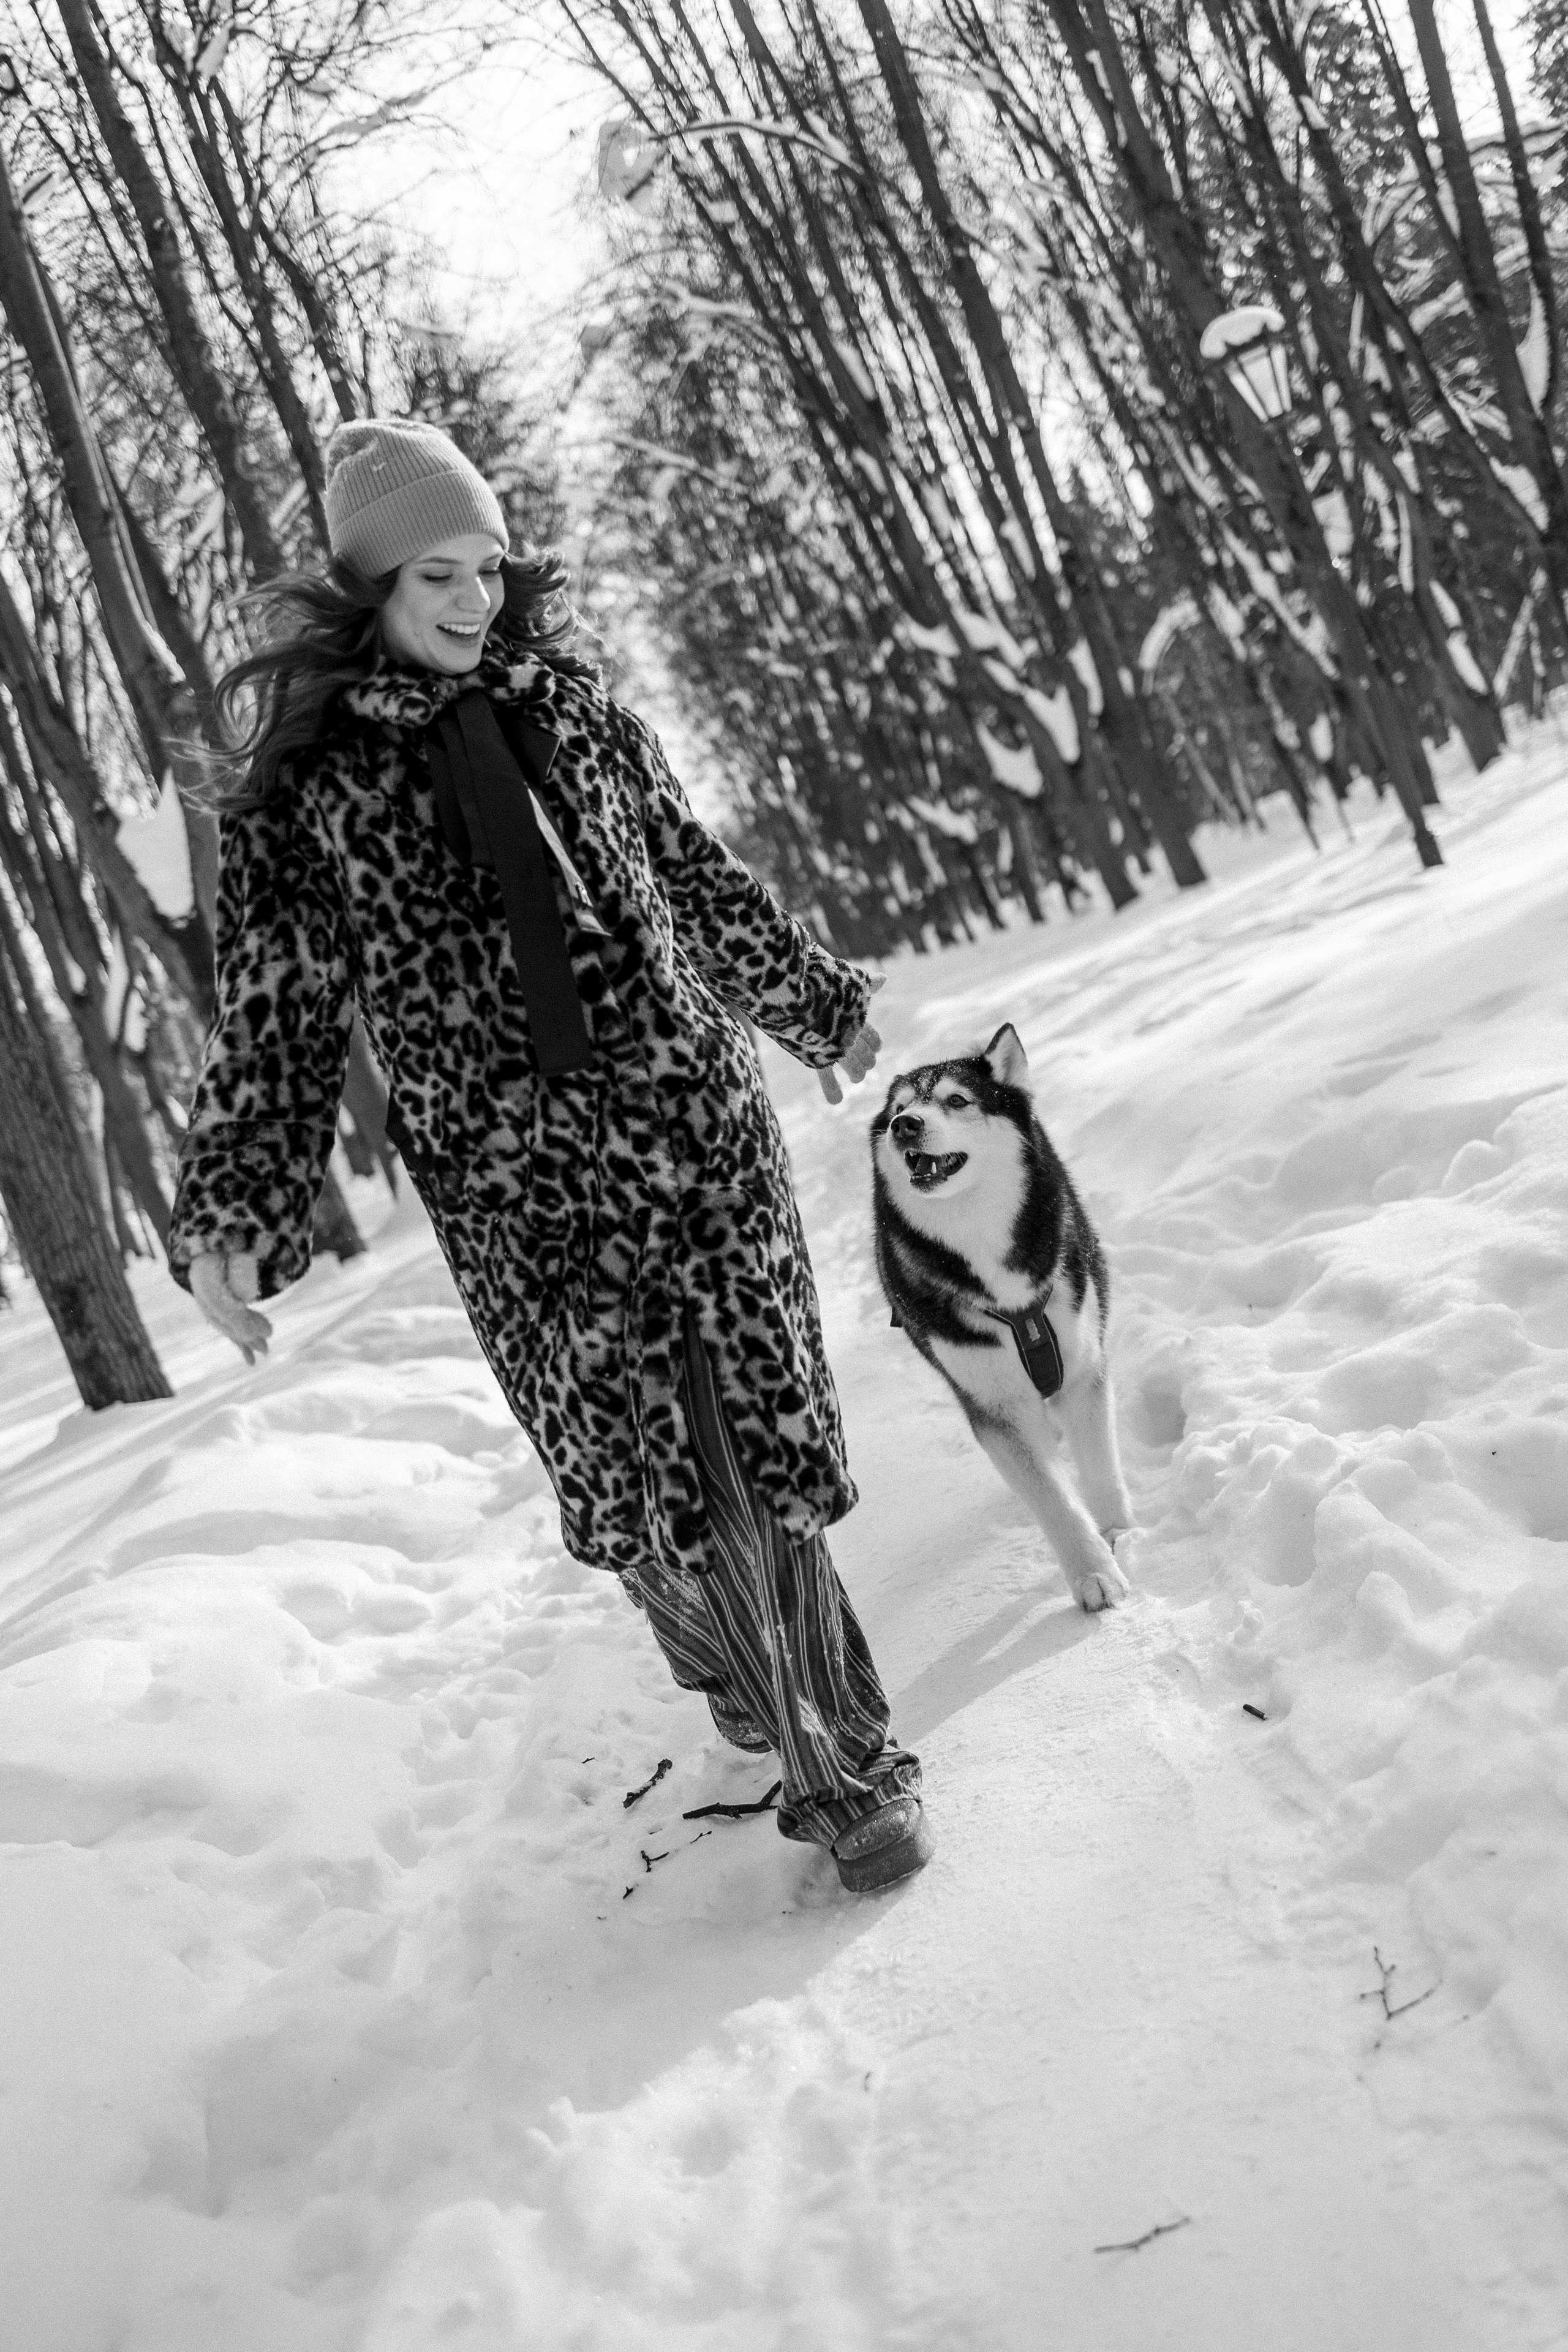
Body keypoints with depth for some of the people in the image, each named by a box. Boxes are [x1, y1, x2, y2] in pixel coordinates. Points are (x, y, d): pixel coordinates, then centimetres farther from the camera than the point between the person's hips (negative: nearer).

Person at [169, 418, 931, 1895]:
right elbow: (273, 1012, 1)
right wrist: (227, 1217, -7)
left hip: (698, 1126, 2)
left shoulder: (565, 706, 9)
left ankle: (841, 1746, 13)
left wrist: (817, 1001, 30)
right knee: (636, 1474, 0)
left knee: (752, 1446, -1)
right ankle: (827, 1754, 17)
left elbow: (695, 875, 21)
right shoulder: (305, 780, -1)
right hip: (513, 1185, -2)